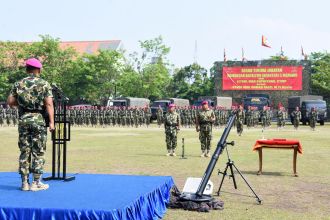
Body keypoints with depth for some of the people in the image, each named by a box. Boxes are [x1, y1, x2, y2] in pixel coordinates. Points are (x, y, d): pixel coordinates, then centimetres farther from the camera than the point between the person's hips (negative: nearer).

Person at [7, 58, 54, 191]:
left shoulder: (18, 84, 7)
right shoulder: (44, 84, -2)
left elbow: (10, 102, 3)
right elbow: (49, 104, -10)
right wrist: (51, 122, -11)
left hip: (23, 119, 3)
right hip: (39, 120, -3)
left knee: (24, 151, 9)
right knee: (38, 152, 2)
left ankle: (24, 183, 11)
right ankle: (36, 183, 4)